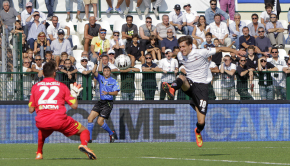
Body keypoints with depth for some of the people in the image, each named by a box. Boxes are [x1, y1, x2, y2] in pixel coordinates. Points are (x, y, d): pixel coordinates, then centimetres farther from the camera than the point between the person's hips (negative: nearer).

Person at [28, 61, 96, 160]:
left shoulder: (35, 87, 13)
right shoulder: (62, 86, 10)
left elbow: (31, 110, 14)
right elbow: (74, 106, 8)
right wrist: (75, 94, 28)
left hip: (41, 122, 3)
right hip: (60, 120, -3)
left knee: (42, 131, 41)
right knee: (84, 131, 11)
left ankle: (39, 153, 30)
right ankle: (83, 145, -22)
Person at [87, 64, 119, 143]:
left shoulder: (114, 81, -1)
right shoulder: (100, 78, 9)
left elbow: (116, 93, -10)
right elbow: (94, 72, -5)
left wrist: (108, 93, -26)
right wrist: (96, 64, -19)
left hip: (108, 103, -5)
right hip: (100, 102, 5)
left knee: (100, 121, -13)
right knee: (90, 118, -7)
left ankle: (112, 134, 9)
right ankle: (89, 138, -1)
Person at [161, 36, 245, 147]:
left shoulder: (201, 53, -11)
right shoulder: (180, 56, 2)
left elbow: (219, 49, -2)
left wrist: (236, 51, -2)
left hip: (202, 86, -3)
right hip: (189, 84, 3)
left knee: (201, 122, -8)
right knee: (181, 78, -36)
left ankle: (198, 132, 28)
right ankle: (172, 89, -70)